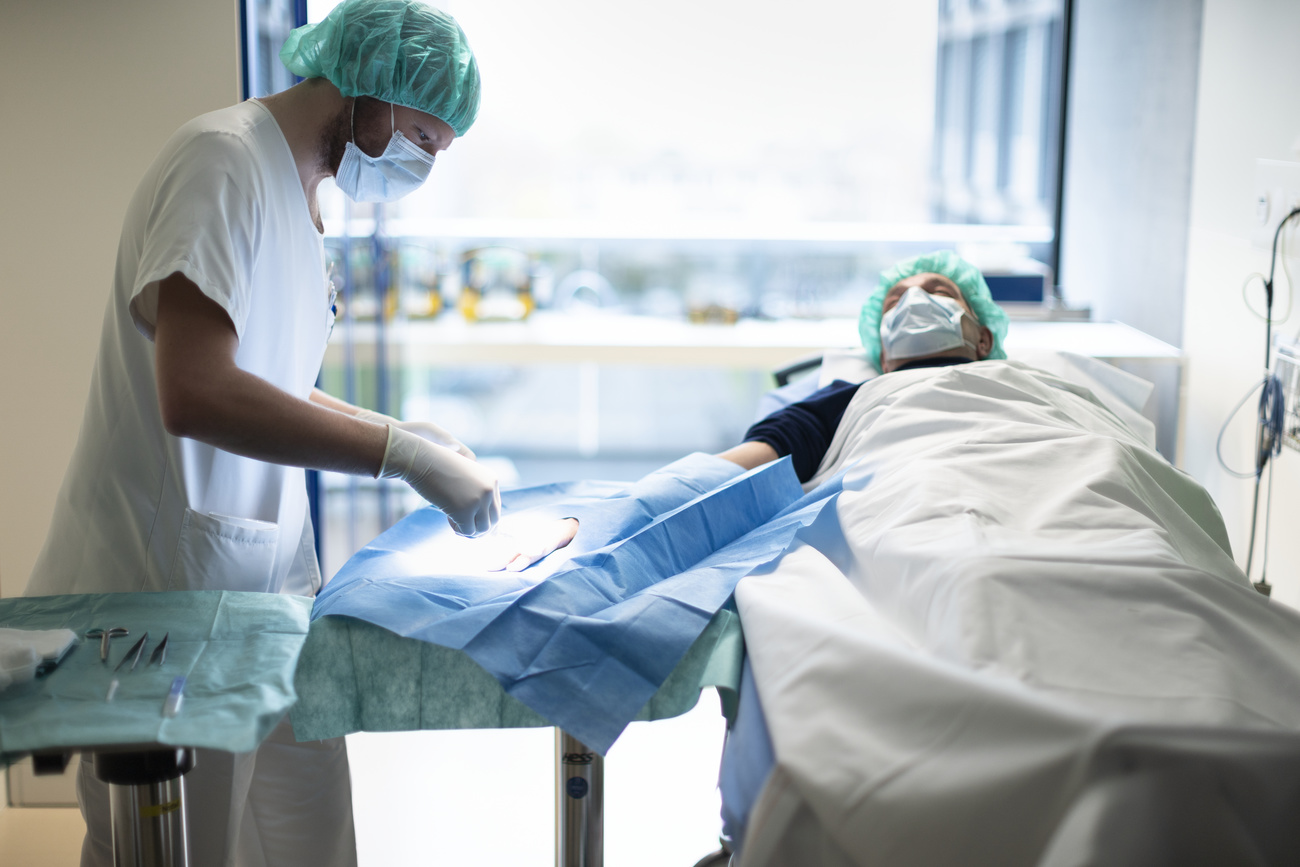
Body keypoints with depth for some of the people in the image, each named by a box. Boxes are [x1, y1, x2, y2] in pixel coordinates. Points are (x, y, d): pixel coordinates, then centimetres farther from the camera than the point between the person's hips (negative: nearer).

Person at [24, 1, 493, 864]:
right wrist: (400, 452, -24)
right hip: (172, 592, -9)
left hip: (267, 580, 9)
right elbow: (196, 394, -29)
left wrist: (396, 432, 8)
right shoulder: (224, 161, -17)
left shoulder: (296, 190, 13)